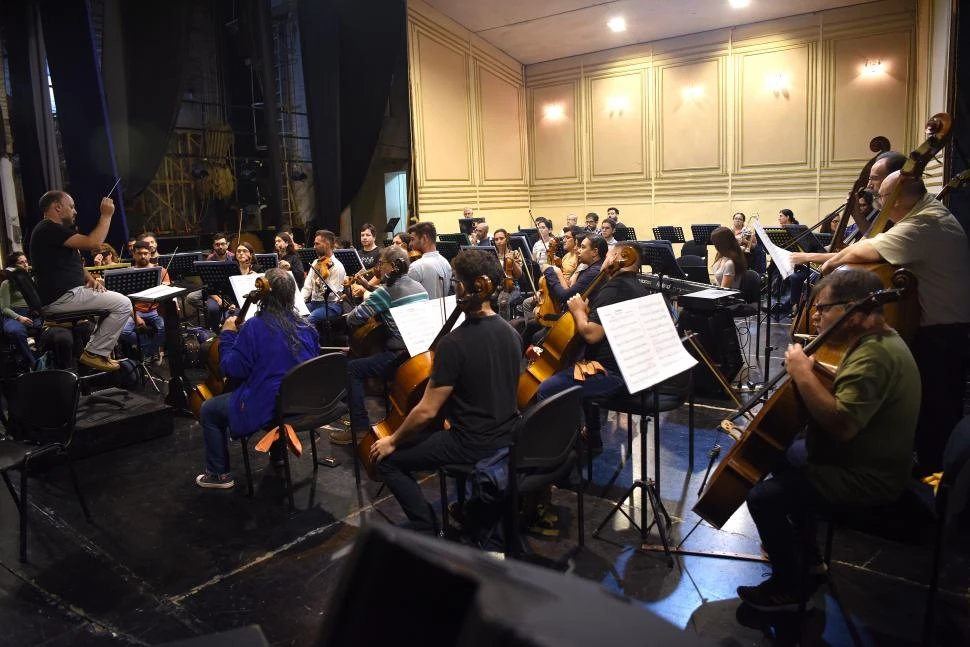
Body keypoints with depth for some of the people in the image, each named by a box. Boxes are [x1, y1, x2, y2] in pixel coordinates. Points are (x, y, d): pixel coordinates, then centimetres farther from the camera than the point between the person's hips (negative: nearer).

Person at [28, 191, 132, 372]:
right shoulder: (49, 229, -15)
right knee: (123, 304, -14)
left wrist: (90, 279, 4)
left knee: (115, 300, 21)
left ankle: (99, 349, 15)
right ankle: (95, 353, -8)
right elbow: (93, 243, -25)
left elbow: (74, 263, 24)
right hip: (61, 297, -11)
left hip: (64, 294, 11)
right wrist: (106, 215, -13)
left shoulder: (53, 230, 21)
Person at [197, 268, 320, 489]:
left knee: (208, 410, 16)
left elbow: (232, 370, -14)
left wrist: (228, 335, -3)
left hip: (266, 408, -7)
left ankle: (219, 474, 21)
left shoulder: (255, 327, -19)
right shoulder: (305, 326, -1)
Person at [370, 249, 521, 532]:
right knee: (440, 433, 37)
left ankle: (426, 527, 7)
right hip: (508, 435, 8)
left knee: (387, 459, 6)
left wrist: (393, 440, -5)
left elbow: (427, 411, -20)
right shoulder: (510, 332, 0)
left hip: (474, 445, -8)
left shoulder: (454, 343, -24)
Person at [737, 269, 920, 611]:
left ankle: (788, 587, 6)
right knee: (783, 456, 25)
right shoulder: (880, 338, 6)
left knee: (763, 497, -17)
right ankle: (808, 556, 35)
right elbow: (845, 397, 15)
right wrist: (812, 370, -1)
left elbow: (841, 424, -38)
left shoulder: (874, 355, -29)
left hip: (866, 478, -11)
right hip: (865, 459, 11)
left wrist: (803, 374, -28)